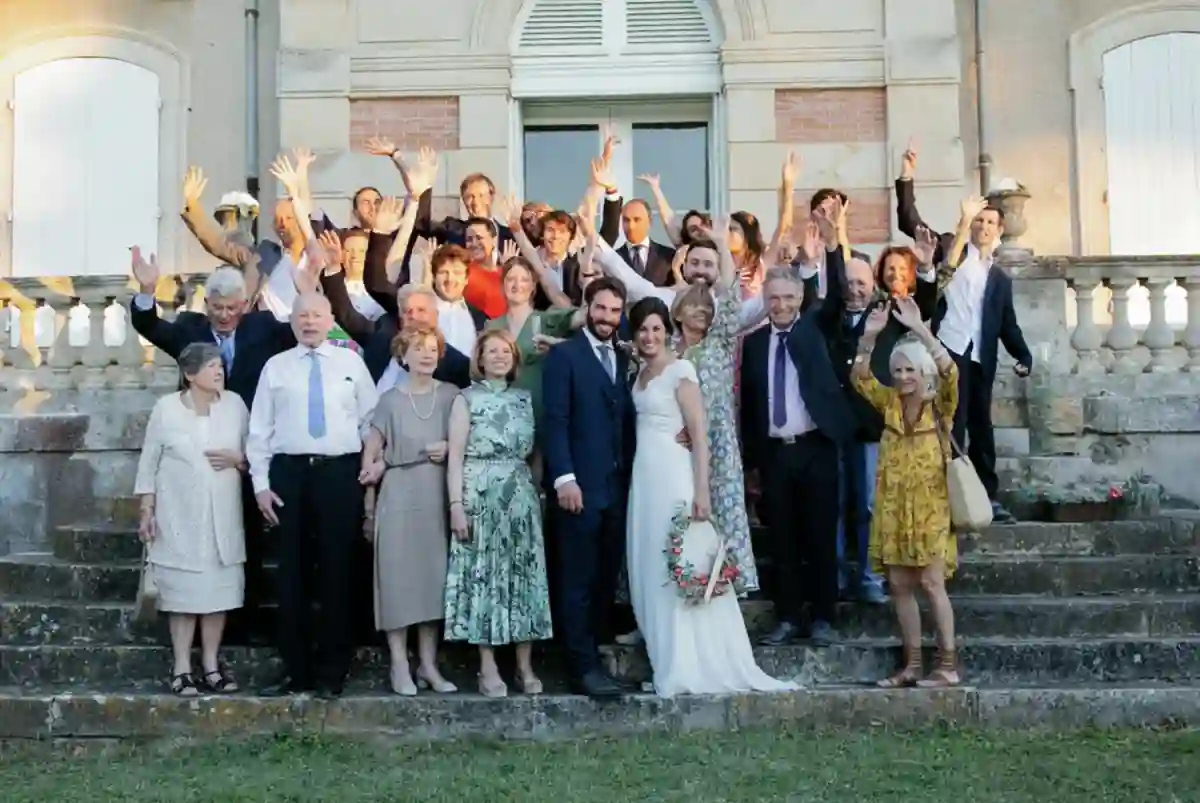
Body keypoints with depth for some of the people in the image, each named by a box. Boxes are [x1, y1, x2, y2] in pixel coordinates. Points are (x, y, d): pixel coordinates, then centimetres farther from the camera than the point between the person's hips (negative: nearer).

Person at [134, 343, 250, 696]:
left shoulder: (235, 404, 2)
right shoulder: (166, 408, -3)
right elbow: (149, 462, 1)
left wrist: (237, 459, -12)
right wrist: (146, 512, -2)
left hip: (222, 515, 2)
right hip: (179, 515, -2)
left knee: (219, 587, 4)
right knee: (182, 588, -1)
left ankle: (211, 665, 14)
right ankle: (182, 668, 6)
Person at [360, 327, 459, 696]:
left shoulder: (451, 395, 6)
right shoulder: (391, 400, 3)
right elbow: (370, 454, 4)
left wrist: (450, 450, -7)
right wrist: (369, 502, -3)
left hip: (437, 498, 2)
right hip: (398, 498, -1)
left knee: (434, 577, 4)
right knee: (398, 578, -1)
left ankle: (428, 664, 12)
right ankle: (400, 666, 5)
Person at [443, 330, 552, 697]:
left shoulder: (525, 399, 11)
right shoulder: (466, 399, 0)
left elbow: (535, 453, 14)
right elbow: (455, 457, -5)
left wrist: (539, 494, 4)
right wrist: (456, 505, -12)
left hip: (521, 499, 4)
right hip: (480, 499, -3)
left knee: (524, 576, 4)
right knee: (483, 576, -1)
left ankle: (525, 667, 10)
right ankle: (488, 670, 4)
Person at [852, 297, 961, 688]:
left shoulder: (939, 404, -3)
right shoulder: (890, 402, 8)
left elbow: (949, 370, -21)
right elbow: (860, 378, -5)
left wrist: (919, 329, -29)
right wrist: (869, 338, -20)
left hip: (929, 505, -4)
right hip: (893, 506, 5)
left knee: (931, 583, -6)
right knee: (900, 585, 6)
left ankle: (948, 665, 1)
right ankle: (912, 664, 14)